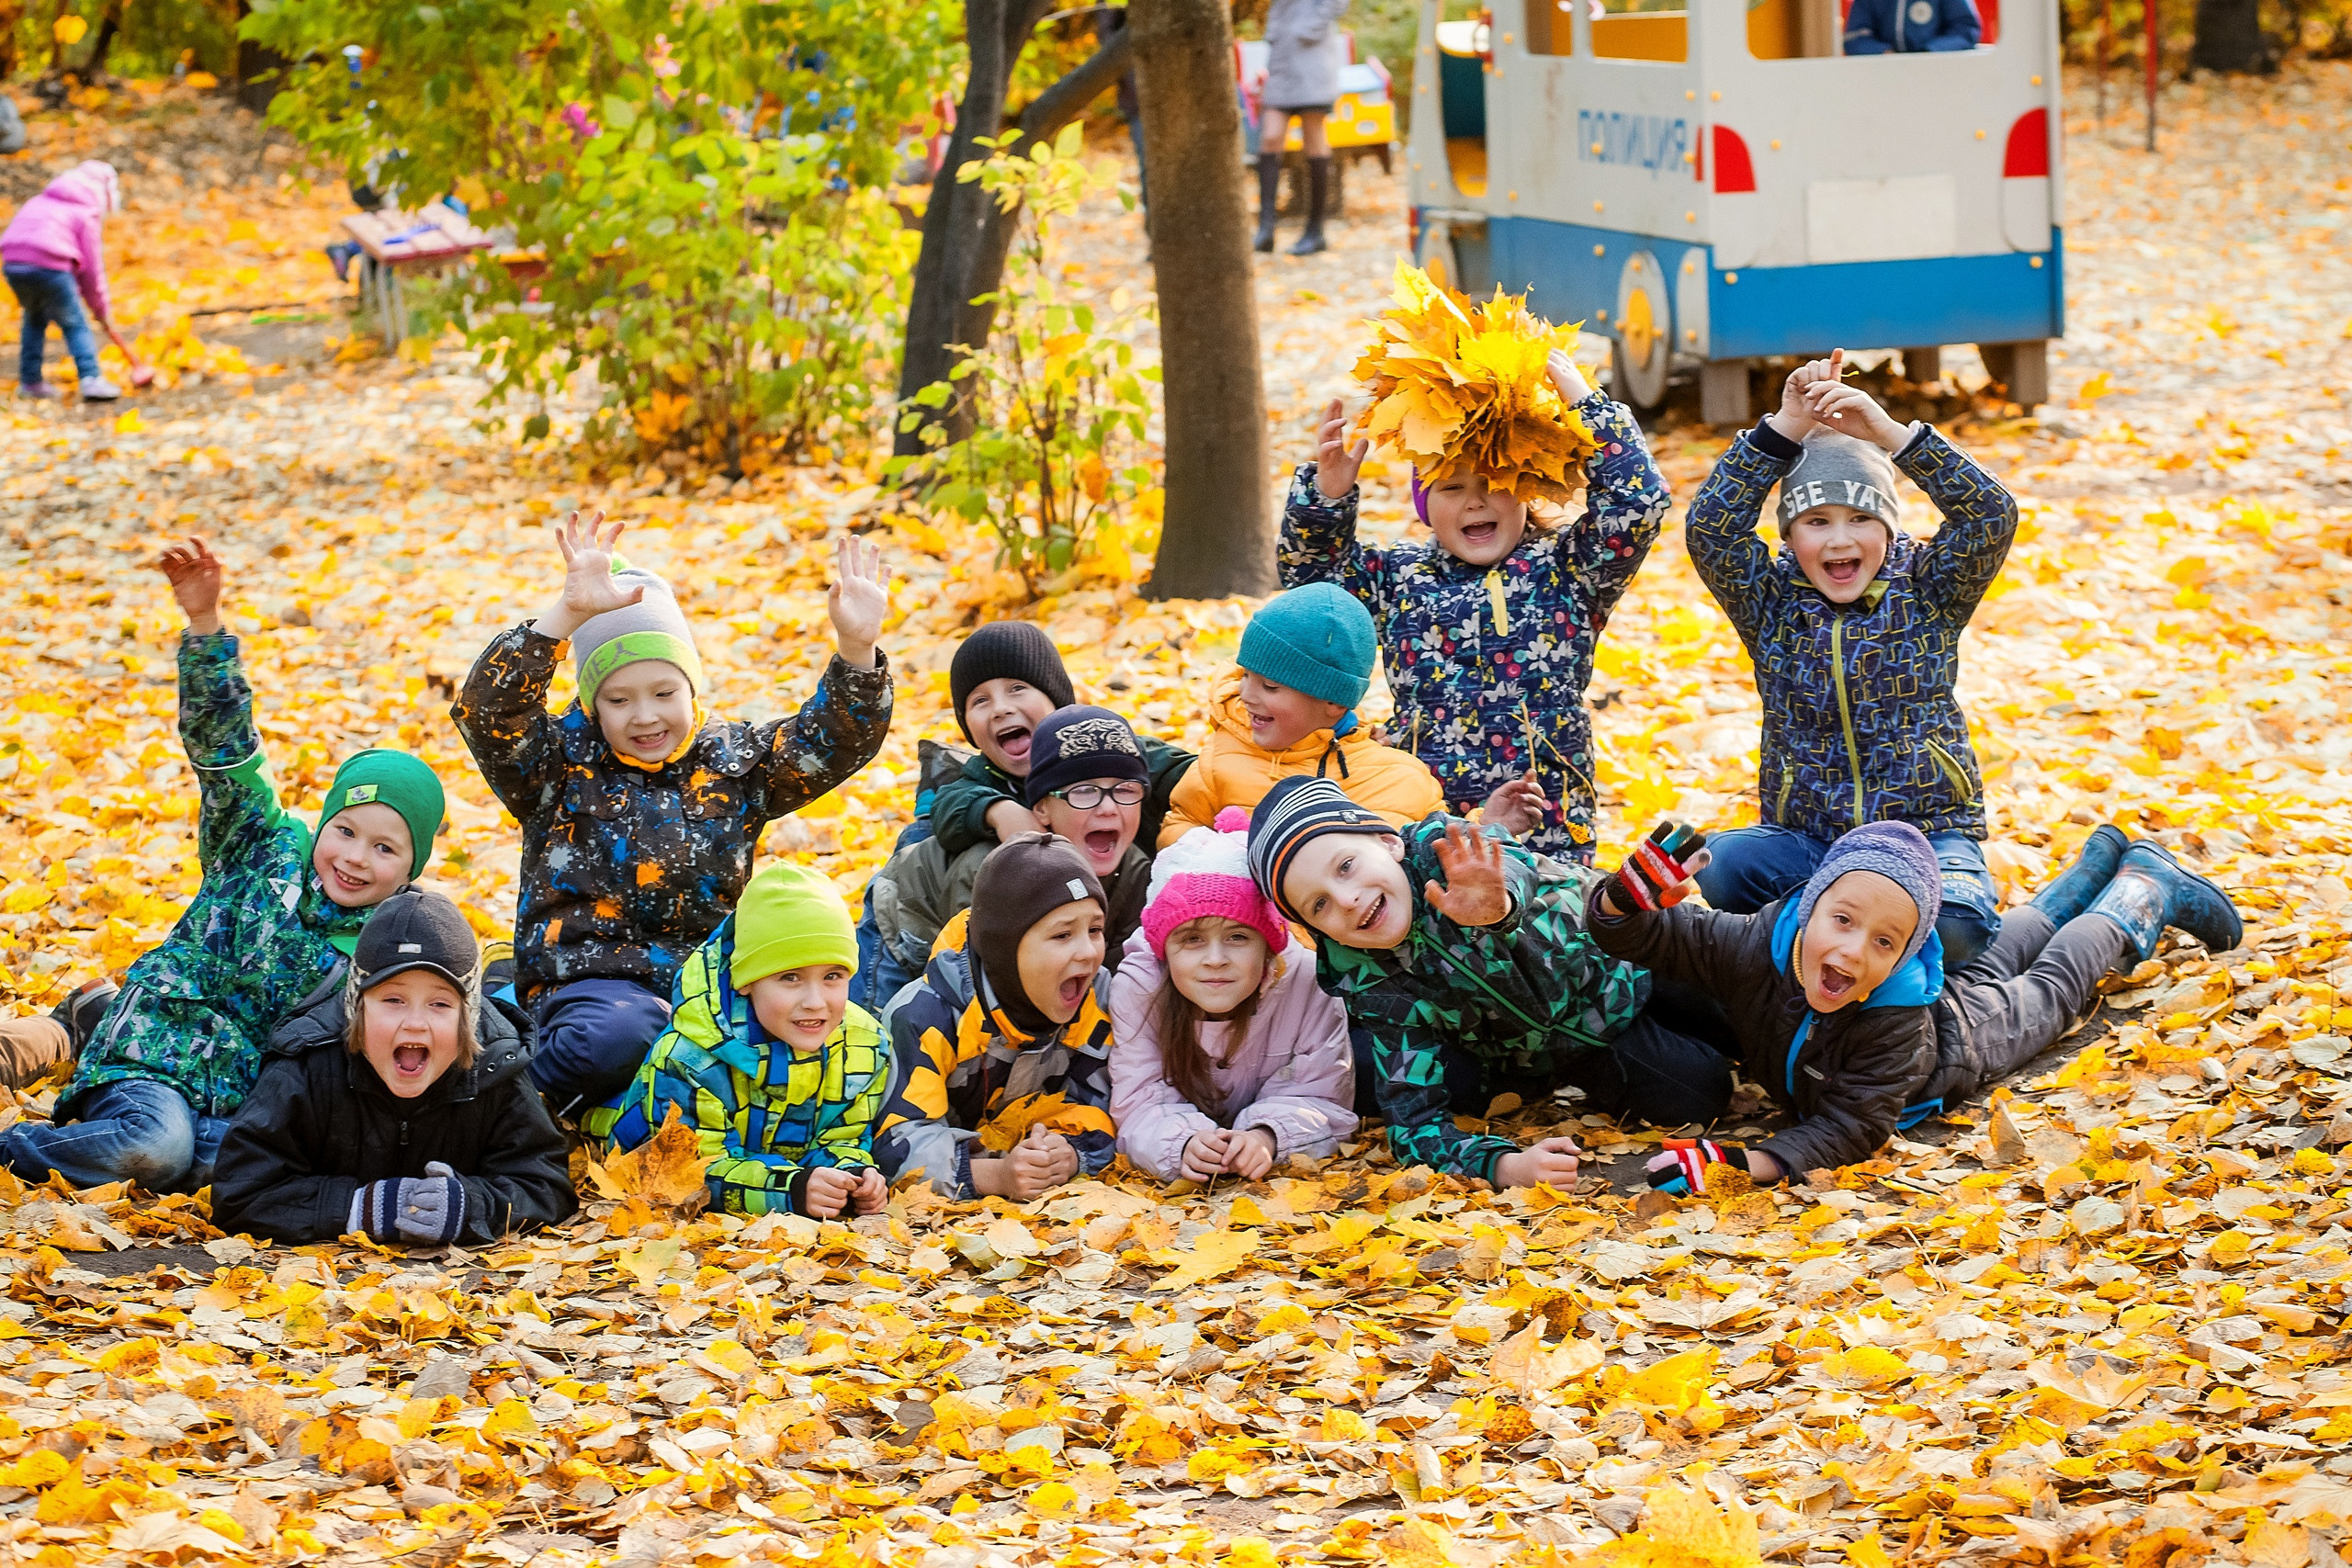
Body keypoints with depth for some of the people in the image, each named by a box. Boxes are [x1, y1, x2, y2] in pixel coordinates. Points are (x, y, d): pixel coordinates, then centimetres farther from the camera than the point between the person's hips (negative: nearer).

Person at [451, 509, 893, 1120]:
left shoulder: (737, 760, 12)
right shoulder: (561, 762, 3)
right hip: (595, 978, -3)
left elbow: (833, 740, 2)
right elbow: (487, 709, -15)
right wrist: (567, 615, -29)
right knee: (613, 1039, -40)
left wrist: (856, 649, -19)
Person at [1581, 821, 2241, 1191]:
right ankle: (2099, 861, 60)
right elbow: (1649, 937, -35)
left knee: (2053, 985, 27)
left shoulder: (1896, 1020, -51)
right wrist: (1629, 897, -59)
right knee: (2002, 955, 33)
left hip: (1962, 1033, -5)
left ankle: (2149, 887, 53)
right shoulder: (1754, 945, -43)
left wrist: (1754, 1163, -65)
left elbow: (1853, 1126, -50)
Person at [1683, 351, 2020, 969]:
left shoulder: (1927, 589, 2)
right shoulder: (1770, 601, 4)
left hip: (1927, 830, -1)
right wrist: (1785, 429, -18)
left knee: (1951, 929, -33)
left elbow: (1991, 517, -14)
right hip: (1804, 839, 1)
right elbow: (1709, 528, -11)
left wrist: (1889, 433, -24)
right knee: (1710, 870, -30)